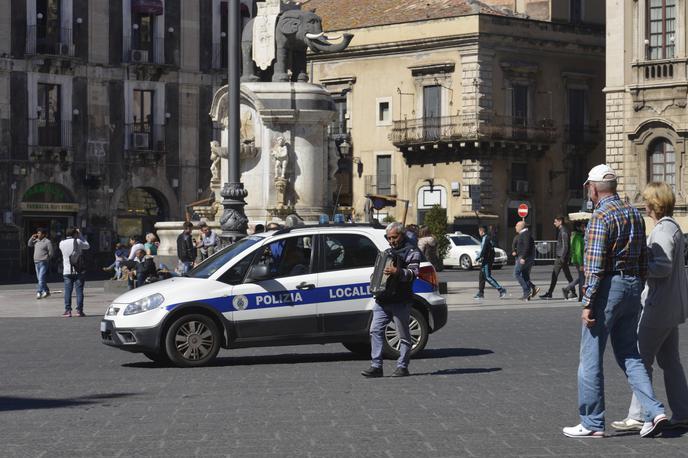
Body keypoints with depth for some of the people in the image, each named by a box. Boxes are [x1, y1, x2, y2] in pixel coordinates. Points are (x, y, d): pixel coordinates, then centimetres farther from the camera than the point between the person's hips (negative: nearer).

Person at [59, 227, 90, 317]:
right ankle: (79, 310, 2)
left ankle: (68, 310, 1)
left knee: (68, 291, 4)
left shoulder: (62, 243, 2)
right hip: (78, 270, -2)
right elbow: (87, 246, 8)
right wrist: (80, 235, 12)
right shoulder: (77, 241, -8)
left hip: (67, 271, 2)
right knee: (79, 291, 3)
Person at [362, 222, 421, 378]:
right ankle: (376, 366, -2)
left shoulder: (411, 251, -1)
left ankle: (402, 367, 6)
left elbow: (413, 273, -15)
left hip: (400, 301, -7)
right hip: (382, 299, 7)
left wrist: (398, 272, -30)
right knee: (376, 330, -2)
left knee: (403, 335, 0)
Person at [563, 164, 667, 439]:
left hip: (608, 288, -8)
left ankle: (592, 423, 5)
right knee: (629, 355, 13)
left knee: (591, 358, 1)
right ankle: (654, 412, -1)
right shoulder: (634, 214, 12)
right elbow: (643, 260, 16)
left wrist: (587, 303, -16)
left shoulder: (601, 216, -13)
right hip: (632, 288, 8)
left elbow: (595, 264, -18)